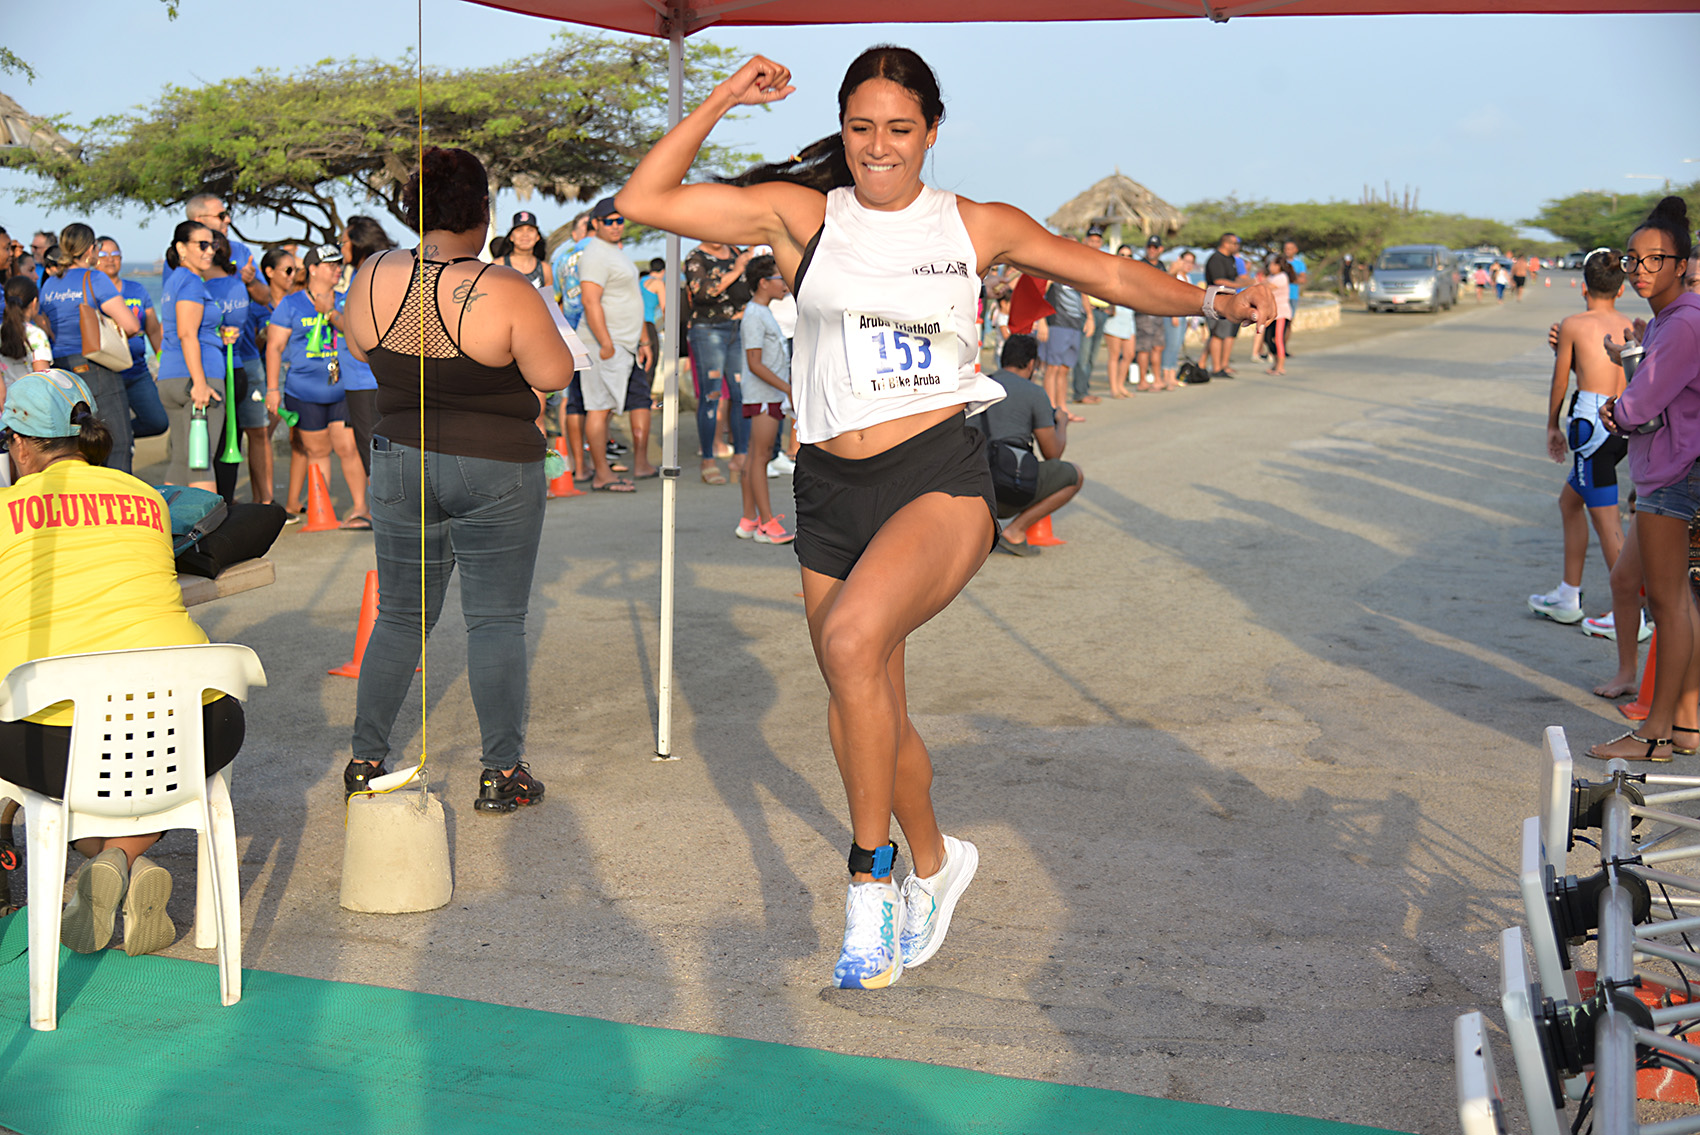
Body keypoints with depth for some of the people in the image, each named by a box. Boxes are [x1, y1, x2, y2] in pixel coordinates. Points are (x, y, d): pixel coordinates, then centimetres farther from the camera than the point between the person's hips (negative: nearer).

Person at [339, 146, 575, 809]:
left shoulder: (373, 279, -3)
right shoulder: (506, 293, -18)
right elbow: (555, 375, -11)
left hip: (399, 463, 4)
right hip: (497, 474, -4)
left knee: (400, 617, 15)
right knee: (496, 622, 5)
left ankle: (365, 761, 21)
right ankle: (503, 774, 9)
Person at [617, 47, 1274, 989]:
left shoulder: (976, 228, 8)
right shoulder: (801, 214, 6)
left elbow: (1104, 273, 18)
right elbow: (644, 200, 2)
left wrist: (1209, 301, 5)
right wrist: (722, 100, -2)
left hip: (942, 479, -3)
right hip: (831, 492, 3)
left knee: (852, 638, -29)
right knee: (865, 712, 11)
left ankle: (871, 875, -13)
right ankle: (934, 860, 39)